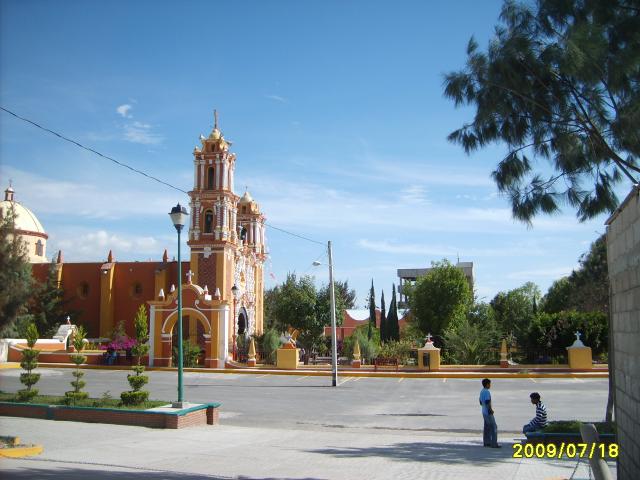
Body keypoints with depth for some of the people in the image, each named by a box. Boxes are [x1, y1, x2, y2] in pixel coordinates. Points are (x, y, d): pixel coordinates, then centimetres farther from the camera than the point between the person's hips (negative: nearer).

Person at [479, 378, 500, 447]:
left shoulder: (481, 391, 10)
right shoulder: (487, 392, -19)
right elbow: (487, 403, -25)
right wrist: (491, 410, -12)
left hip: (484, 412, 9)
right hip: (488, 413, -9)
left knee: (487, 427, 14)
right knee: (494, 427, -4)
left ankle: (486, 442, 19)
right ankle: (494, 444, -4)